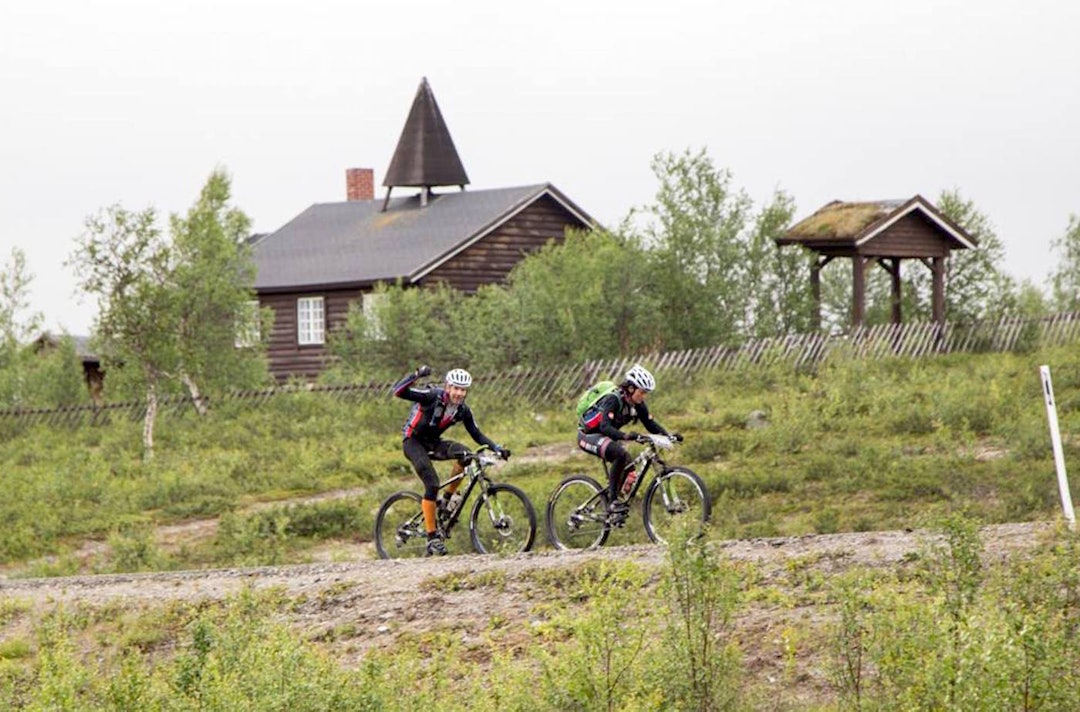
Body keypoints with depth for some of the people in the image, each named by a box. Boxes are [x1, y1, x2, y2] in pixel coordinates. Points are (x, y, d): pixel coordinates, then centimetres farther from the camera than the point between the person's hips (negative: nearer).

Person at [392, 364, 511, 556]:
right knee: (432, 484, -22)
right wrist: (417, 375, -44)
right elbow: (399, 391, -31)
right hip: (413, 441, -5)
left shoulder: (463, 411, -6)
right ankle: (432, 538, -17)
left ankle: (447, 500, -5)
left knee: (464, 454, -24)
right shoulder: (432, 397, -22)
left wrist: (497, 448, -9)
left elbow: (477, 435, 4)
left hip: (432, 443, 5)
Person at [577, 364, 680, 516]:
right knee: (620, 453, -31)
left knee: (628, 465, -4)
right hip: (588, 436, -9)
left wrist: (668, 435, -20)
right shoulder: (614, 400, -28)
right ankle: (612, 501, -29)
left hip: (604, 437, 9)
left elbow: (651, 424, -2)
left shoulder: (638, 405, -5)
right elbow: (605, 427, -40)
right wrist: (626, 436, -55)